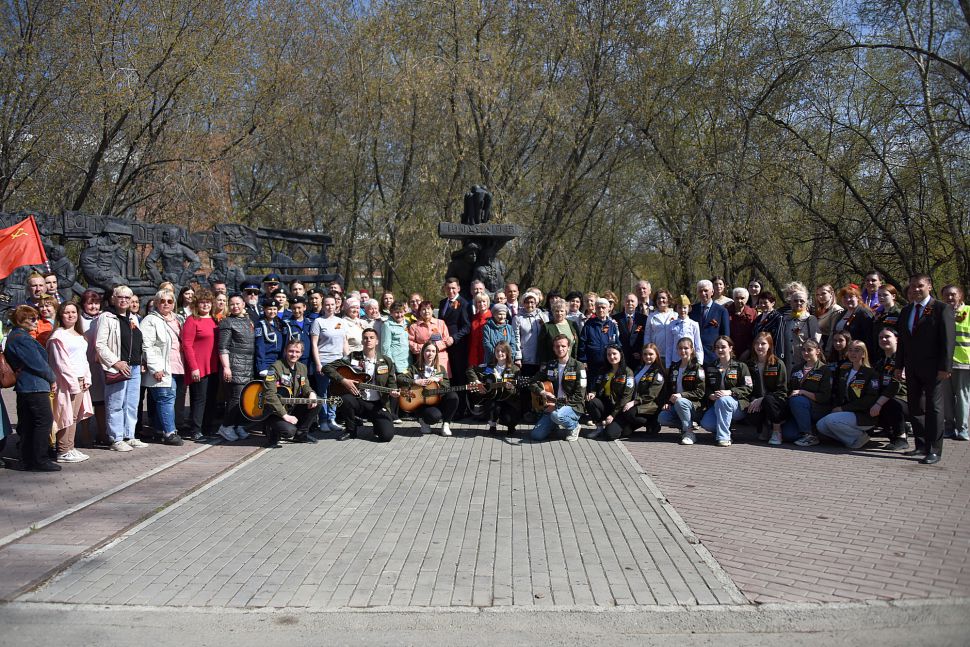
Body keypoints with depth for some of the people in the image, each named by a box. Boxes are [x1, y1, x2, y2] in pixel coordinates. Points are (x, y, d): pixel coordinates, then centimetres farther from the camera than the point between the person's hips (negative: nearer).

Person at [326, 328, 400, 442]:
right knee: (346, 399, -35)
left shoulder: (386, 362, 3)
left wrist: (392, 392, -14)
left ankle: (377, 426, 19)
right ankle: (351, 431, -8)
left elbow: (391, 383, 9)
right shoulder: (353, 357, -1)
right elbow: (327, 368, -5)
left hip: (378, 404, 0)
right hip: (358, 401, 0)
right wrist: (343, 380, -17)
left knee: (387, 435, -21)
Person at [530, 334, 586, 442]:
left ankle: (574, 426, -5)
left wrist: (557, 404, -16)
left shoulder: (578, 366, -6)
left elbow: (579, 396, -11)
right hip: (552, 407, 4)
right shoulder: (549, 366, 9)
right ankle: (556, 425, 17)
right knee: (536, 435, -13)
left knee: (556, 414, -38)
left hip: (573, 407, -4)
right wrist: (542, 392, -14)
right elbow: (533, 383, 8)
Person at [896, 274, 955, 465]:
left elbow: (948, 340, -11)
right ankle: (922, 444, 21)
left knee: (933, 408, -2)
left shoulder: (942, 309, -6)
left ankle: (934, 450, 2)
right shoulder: (906, 311, 13)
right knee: (914, 407, 10)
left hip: (932, 368, -6)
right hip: (912, 368, 6)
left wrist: (944, 367, -17)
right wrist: (899, 366, 11)